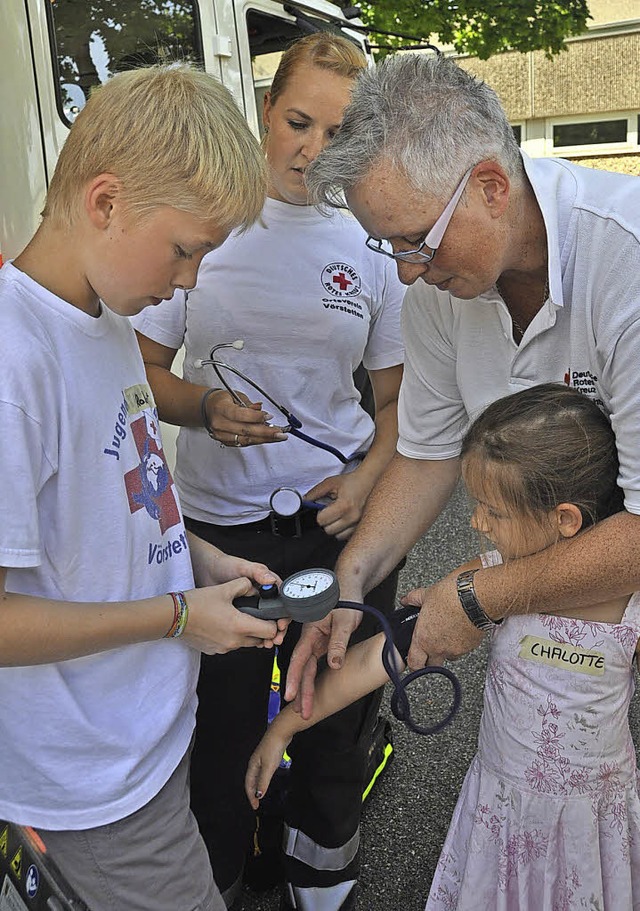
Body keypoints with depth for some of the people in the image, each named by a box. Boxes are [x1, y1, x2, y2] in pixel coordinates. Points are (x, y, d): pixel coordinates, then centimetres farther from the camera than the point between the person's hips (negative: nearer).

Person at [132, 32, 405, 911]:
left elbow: (397, 397, 8)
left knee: (339, 719, 16)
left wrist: (367, 477, -11)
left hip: (343, 518, 2)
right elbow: (143, 367, 2)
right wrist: (205, 409, -18)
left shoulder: (373, 243, 2)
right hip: (220, 522, -1)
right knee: (221, 724, 13)